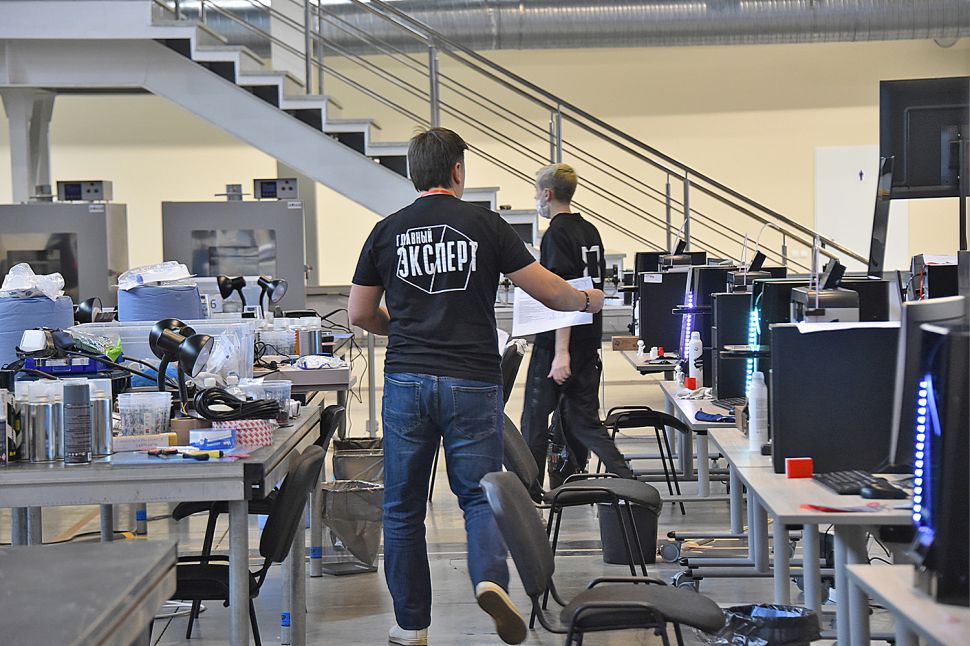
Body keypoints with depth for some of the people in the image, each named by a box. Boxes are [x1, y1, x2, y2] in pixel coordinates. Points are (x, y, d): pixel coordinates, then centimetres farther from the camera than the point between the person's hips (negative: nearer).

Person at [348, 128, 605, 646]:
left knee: (403, 507, 11)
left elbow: (360, 314, 12)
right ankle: (491, 579, -19)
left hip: (407, 382, 1)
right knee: (479, 494, 9)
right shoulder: (484, 224, 1)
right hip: (473, 383, -1)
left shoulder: (387, 231, 6)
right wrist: (587, 300, 24)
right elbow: (548, 291, 3)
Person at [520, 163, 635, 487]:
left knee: (536, 417, 4)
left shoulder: (557, 234, -14)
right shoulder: (590, 232, 12)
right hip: (590, 342, 8)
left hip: (557, 343, -8)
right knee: (583, 419, 11)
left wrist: (561, 353, -25)